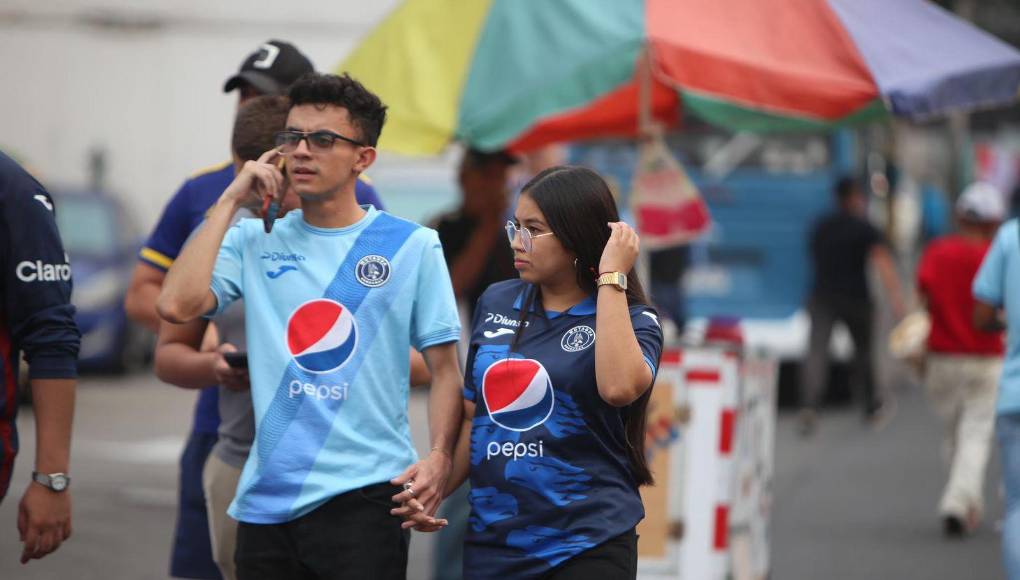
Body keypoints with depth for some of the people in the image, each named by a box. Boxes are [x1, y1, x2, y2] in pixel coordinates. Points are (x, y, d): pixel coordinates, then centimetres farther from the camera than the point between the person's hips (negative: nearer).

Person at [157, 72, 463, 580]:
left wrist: (438, 457, -14)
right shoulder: (254, 241, 10)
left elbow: (444, 369, 3)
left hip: (364, 493, -3)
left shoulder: (412, 246, 4)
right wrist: (230, 202, 0)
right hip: (267, 497, 3)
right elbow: (176, 306, -6)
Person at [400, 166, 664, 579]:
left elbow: (618, 387, -26)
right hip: (492, 541, 4)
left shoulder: (631, 320, -3)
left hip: (588, 546, -4)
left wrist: (611, 278, -19)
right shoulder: (497, 304, 10)